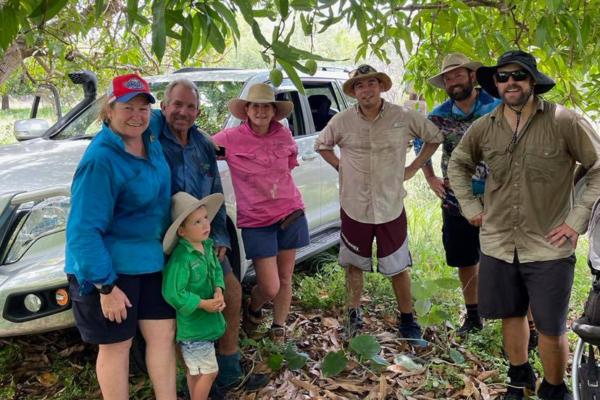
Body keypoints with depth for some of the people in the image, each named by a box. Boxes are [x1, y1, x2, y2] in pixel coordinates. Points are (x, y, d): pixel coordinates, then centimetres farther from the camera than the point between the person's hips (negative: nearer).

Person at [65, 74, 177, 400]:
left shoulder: (150, 141, 1)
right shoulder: (101, 161, -23)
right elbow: (84, 230, -24)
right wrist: (107, 287, -23)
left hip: (148, 260, 8)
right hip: (109, 266, -8)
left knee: (164, 333, 12)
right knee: (116, 345, 7)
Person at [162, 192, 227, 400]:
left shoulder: (207, 246, 0)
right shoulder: (181, 258, -26)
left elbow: (217, 270, 8)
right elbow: (172, 294, -28)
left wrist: (218, 292, -12)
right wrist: (203, 304, -22)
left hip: (205, 321, 8)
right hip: (192, 325, -8)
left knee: (196, 370, 23)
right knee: (209, 371, 2)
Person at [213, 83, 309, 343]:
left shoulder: (284, 135, 1)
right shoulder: (231, 138, -10)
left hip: (290, 214, 4)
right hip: (256, 220, -3)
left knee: (285, 280, 11)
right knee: (270, 287, -3)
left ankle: (279, 330, 31)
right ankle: (252, 310, 32)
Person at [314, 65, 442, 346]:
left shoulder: (404, 117, -6)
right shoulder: (342, 121, -4)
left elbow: (434, 137, 9)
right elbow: (321, 145, 14)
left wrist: (413, 168, 3)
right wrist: (341, 167, 2)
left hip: (391, 205, -1)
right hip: (355, 205, 1)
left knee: (398, 267, 7)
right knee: (354, 264, 13)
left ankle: (407, 323, 23)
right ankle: (354, 317, 31)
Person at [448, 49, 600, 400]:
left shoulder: (564, 122, -11)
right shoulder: (483, 128, 1)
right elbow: (458, 164, 18)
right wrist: (471, 206, 9)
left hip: (549, 247, -3)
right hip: (498, 243, 4)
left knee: (551, 329, 4)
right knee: (511, 316, 18)